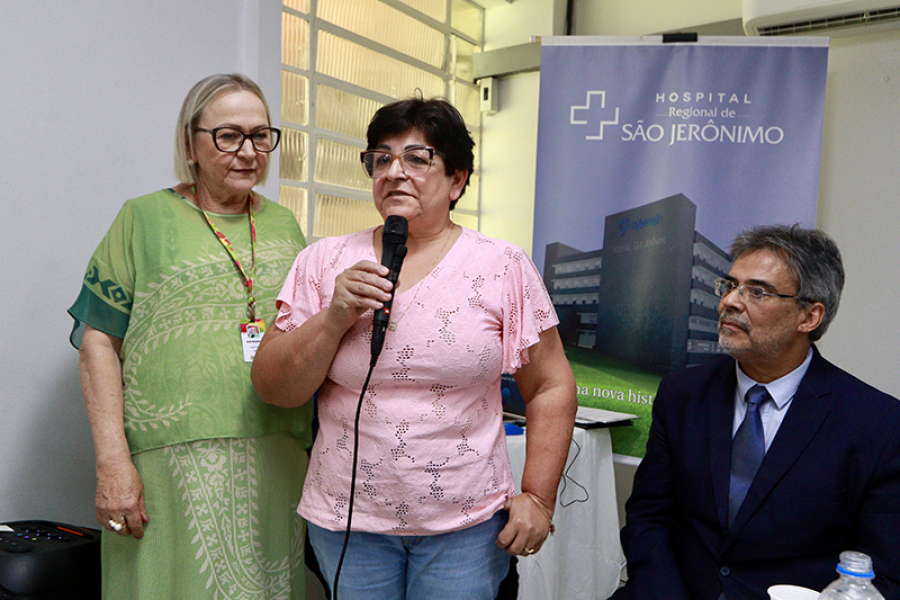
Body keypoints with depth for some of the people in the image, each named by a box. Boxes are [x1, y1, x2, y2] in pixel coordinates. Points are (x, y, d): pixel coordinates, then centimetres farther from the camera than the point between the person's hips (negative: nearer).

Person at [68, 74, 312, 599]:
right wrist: (113, 461, -10)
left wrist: (318, 450, 11)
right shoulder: (145, 219, 3)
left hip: (277, 458, 4)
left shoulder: (284, 225, 13)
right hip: (174, 458, -3)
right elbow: (99, 342, -2)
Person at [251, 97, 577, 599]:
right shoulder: (323, 264, 0)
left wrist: (538, 498, -4)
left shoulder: (505, 269, -4)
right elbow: (274, 389, -2)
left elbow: (551, 387, 0)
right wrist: (334, 318, -16)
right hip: (346, 521, 2)